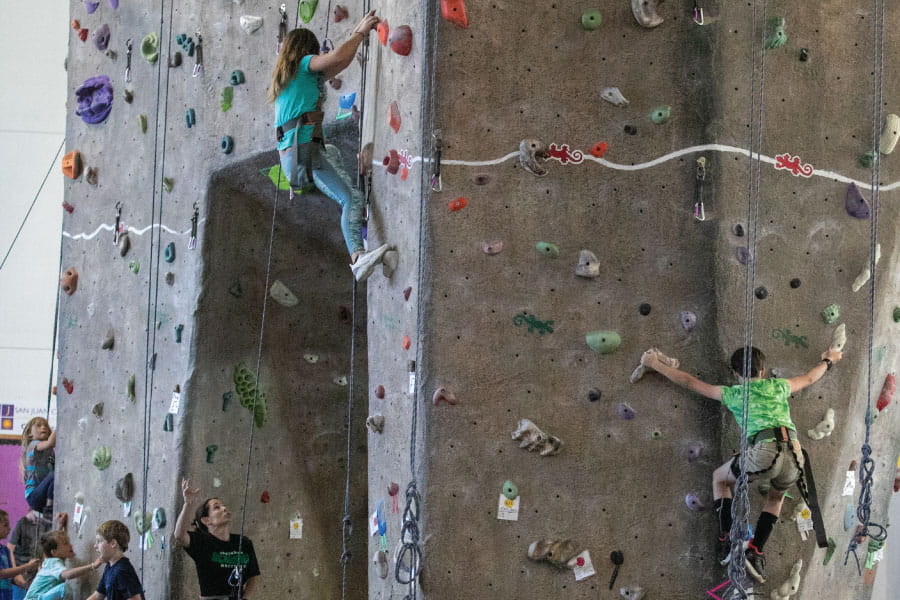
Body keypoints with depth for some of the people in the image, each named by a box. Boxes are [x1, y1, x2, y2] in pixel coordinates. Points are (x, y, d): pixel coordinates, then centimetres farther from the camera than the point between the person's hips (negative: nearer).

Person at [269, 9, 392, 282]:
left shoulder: (284, 75, 27)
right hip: (306, 150, -8)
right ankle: (358, 256, -39)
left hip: (288, 156, 8)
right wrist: (361, 32, 1)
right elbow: (338, 57, -14)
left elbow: (339, 64, 32)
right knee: (352, 199, -19)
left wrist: (357, 34, 29)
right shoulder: (304, 64, 4)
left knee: (333, 152, 35)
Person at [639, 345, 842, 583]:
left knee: (720, 478, 26)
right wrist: (827, 361, 67)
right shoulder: (777, 386, 27)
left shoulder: (733, 394, 20)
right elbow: (808, 378, 47)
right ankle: (755, 552, 19)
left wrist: (656, 365, 37)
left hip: (764, 450, -3)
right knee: (776, 497, 34)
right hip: (793, 452, 3)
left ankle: (727, 540, 15)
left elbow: (689, 382, 27)